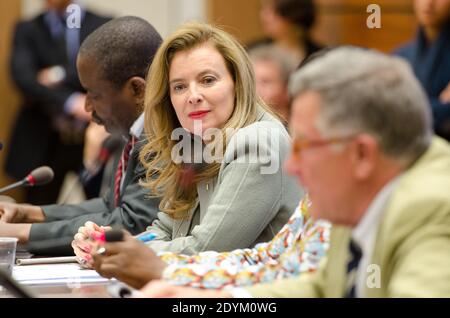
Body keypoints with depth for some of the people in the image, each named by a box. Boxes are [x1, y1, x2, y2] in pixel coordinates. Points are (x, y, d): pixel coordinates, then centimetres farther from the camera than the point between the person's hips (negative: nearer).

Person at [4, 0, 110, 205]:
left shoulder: (104, 26, 6)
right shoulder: (27, 30, 7)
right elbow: (22, 76, -10)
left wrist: (60, 76, -12)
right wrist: (70, 102, -23)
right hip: (44, 140, 1)